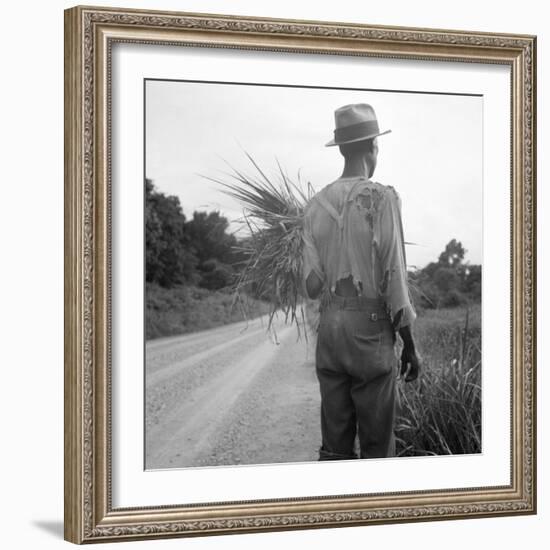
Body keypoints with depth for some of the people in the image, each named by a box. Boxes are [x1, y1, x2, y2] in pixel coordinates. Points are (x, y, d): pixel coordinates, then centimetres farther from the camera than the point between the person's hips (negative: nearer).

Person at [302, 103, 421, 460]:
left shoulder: (316, 205, 7)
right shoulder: (382, 199, -7)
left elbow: (312, 284, 5)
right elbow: (395, 277, -9)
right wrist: (410, 344, -2)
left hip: (329, 324, 5)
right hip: (371, 325, -5)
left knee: (335, 443, 8)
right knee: (377, 443, 0)